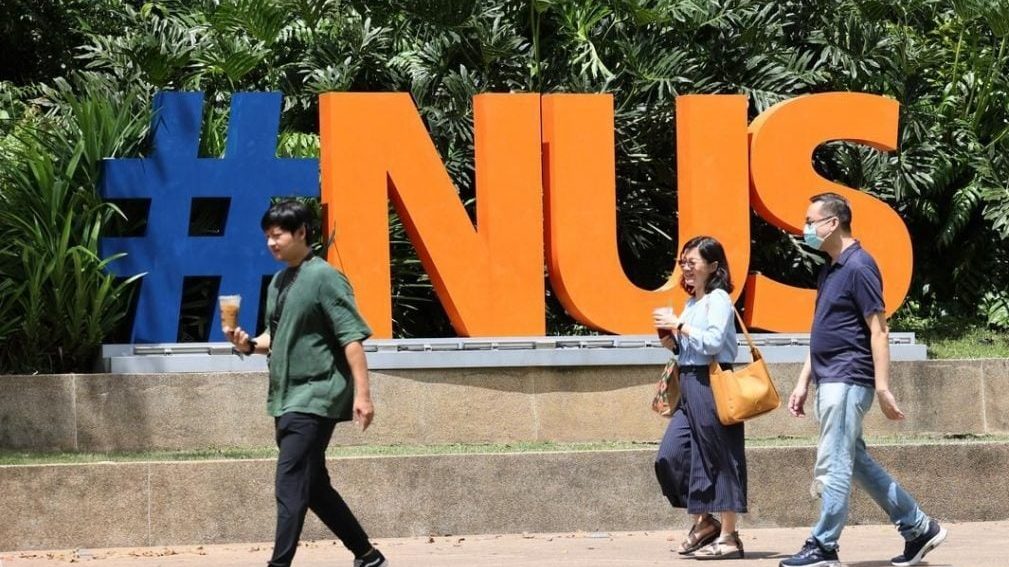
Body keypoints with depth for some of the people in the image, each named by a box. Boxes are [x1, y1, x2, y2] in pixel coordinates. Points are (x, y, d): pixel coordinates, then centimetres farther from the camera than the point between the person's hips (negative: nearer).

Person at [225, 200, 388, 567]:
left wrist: (362, 392, -21)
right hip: (286, 398, 9)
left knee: (290, 488, -14)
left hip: (314, 398, -9)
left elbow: (351, 337, -15)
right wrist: (250, 345, 0)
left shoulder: (324, 278, -11)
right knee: (313, 486, 14)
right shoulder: (278, 283, 13)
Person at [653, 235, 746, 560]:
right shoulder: (692, 303, 18)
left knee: (719, 459, -4)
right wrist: (671, 341, 5)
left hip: (711, 384, -9)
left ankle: (728, 536, 1)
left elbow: (712, 342, -19)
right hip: (689, 386, 9)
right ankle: (703, 523, 15)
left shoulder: (718, 300, -7)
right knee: (670, 456, 4)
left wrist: (678, 326, -15)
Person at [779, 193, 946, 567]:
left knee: (833, 466, -6)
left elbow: (878, 331, -15)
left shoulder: (858, 267, -12)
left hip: (847, 382, -10)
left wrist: (883, 389, -19)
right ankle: (918, 528, 18)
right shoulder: (831, 270, 16)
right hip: (830, 383, 10)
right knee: (857, 464, 12)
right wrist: (803, 383, 19)